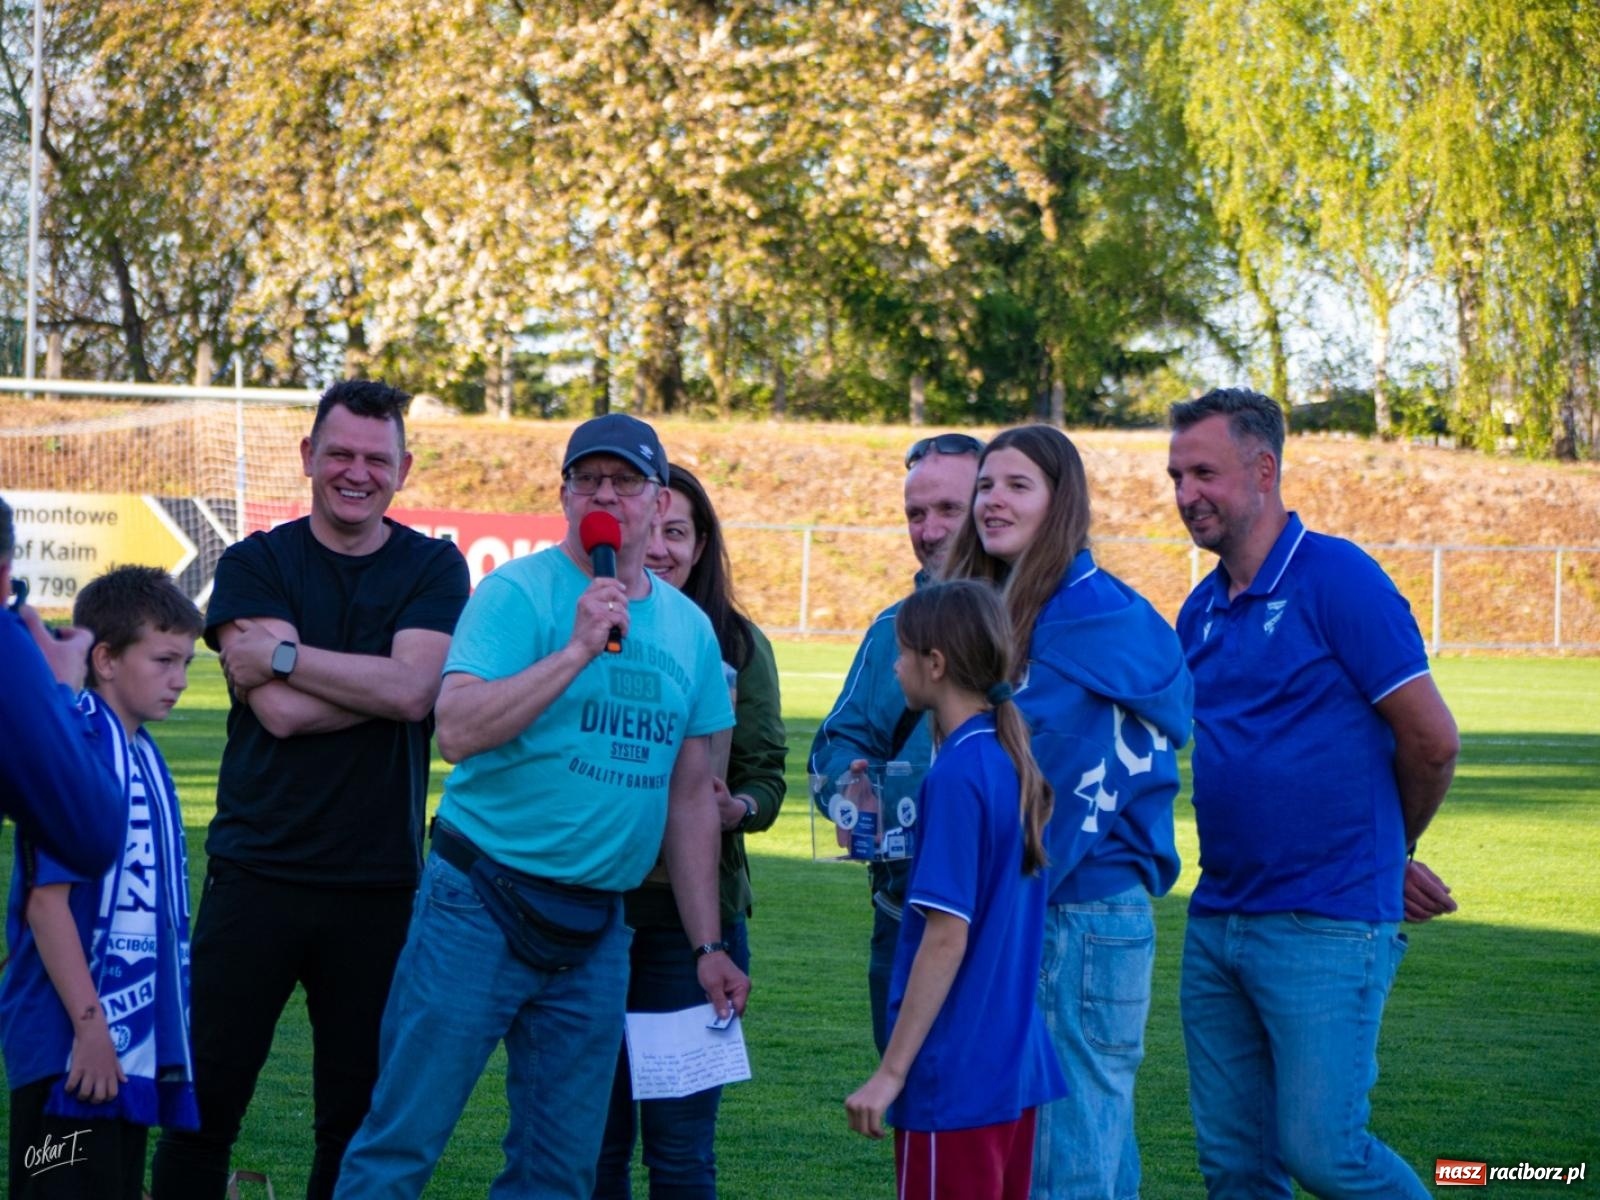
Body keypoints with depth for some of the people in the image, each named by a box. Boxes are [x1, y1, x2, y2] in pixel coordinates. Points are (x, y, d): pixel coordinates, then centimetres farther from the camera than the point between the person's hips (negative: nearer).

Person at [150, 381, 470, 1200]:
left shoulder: (434, 570, 6)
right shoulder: (253, 566, 3)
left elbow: (411, 690, -12)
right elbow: (281, 712, -10)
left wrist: (280, 653, -11)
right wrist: (390, 681, -11)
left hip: (380, 885, 1)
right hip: (257, 875, -1)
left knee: (358, 1118, 5)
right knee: (205, 1105, -2)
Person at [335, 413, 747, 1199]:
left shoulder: (691, 630, 11)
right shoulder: (517, 594, -5)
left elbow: (690, 797, 17)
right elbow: (458, 731, -19)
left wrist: (708, 944, 15)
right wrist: (579, 648, -22)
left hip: (596, 929, 5)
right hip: (482, 903, -5)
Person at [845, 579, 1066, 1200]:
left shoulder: (957, 775, -18)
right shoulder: (1016, 763, 8)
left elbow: (948, 936, -20)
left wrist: (891, 1072, -18)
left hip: (955, 1077, -9)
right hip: (1016, 1066, 9)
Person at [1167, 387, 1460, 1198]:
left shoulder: (1338, 580, -10)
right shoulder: (1202, 611, 13)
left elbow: (1431, 741, -10)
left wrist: (1387, 850, 7)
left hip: (1326, 927, -7)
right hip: (1217, 917, 7)